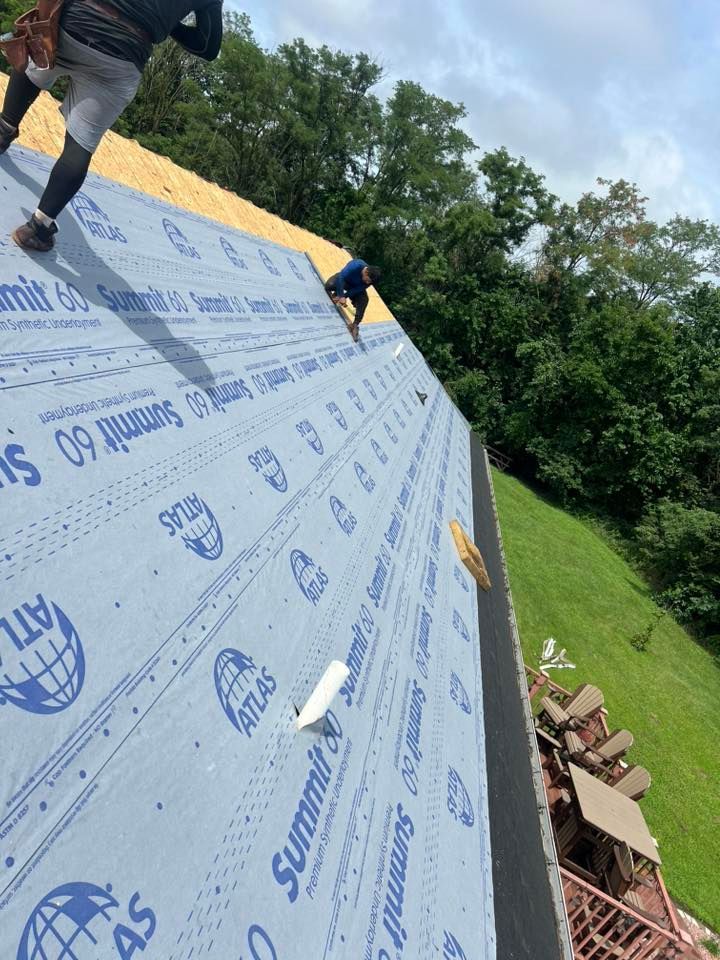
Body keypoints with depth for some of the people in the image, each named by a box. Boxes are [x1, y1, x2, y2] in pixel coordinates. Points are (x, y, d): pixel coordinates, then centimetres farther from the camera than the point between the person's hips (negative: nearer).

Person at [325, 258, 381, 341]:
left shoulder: (370, 280, -26)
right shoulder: (355, 266, -40)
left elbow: (357, 290, -24)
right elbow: (341, 277, -41)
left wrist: (345, 296, -34)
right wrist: (341, 296, -44)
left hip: (355, 287, 3)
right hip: (343, 279, -2)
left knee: (364, 300, -23)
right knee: (329, 285, -31)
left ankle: (355, 324, -16)